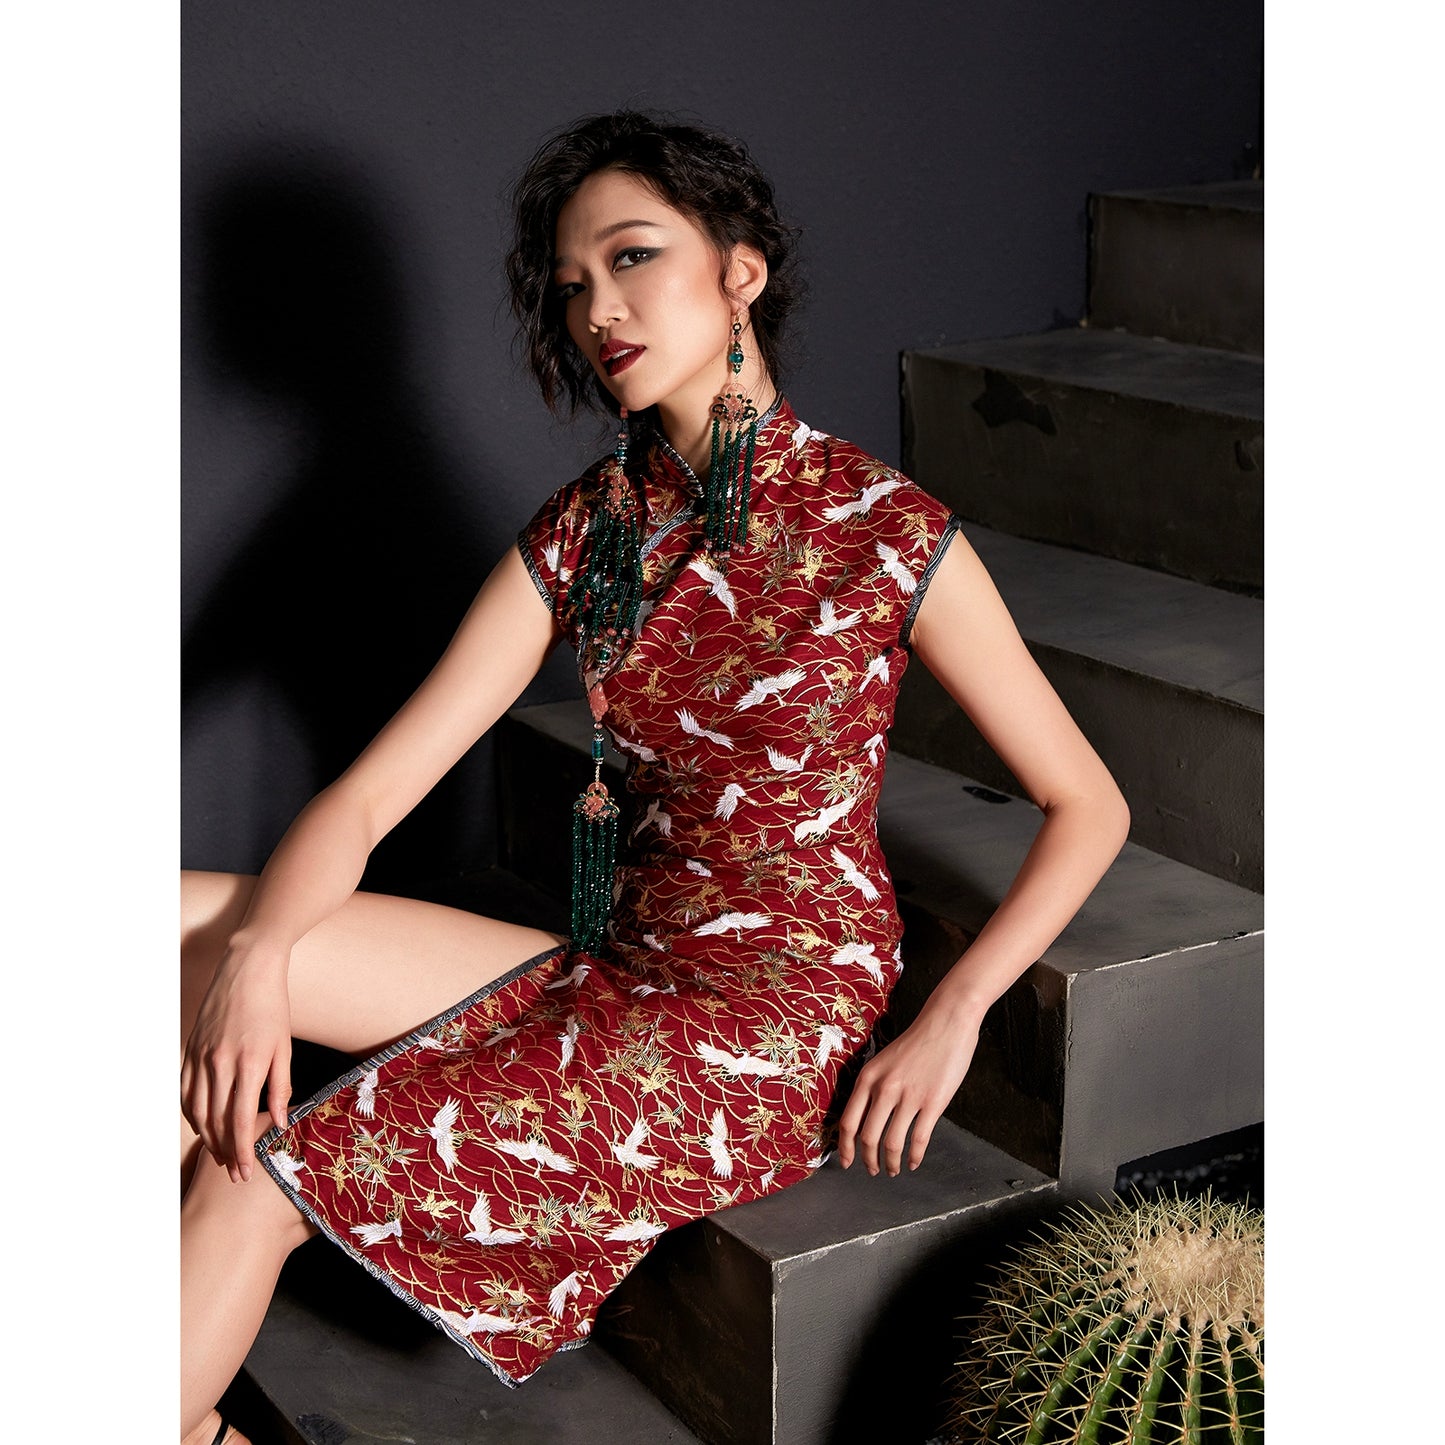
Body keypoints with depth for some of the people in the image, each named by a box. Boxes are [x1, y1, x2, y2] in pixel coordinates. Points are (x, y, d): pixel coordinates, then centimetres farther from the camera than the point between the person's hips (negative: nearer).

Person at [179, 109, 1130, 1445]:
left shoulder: (887, 534, -12)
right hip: (618, 971, 6)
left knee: (269, 1171, -17)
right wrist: (252, 956, -20)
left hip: (783, 1019, -6)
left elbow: (1089, 806, -6)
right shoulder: (584, 530, 3)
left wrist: (950, 1017, -17)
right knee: (189, 924, -11)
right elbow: (372, 792, -3)